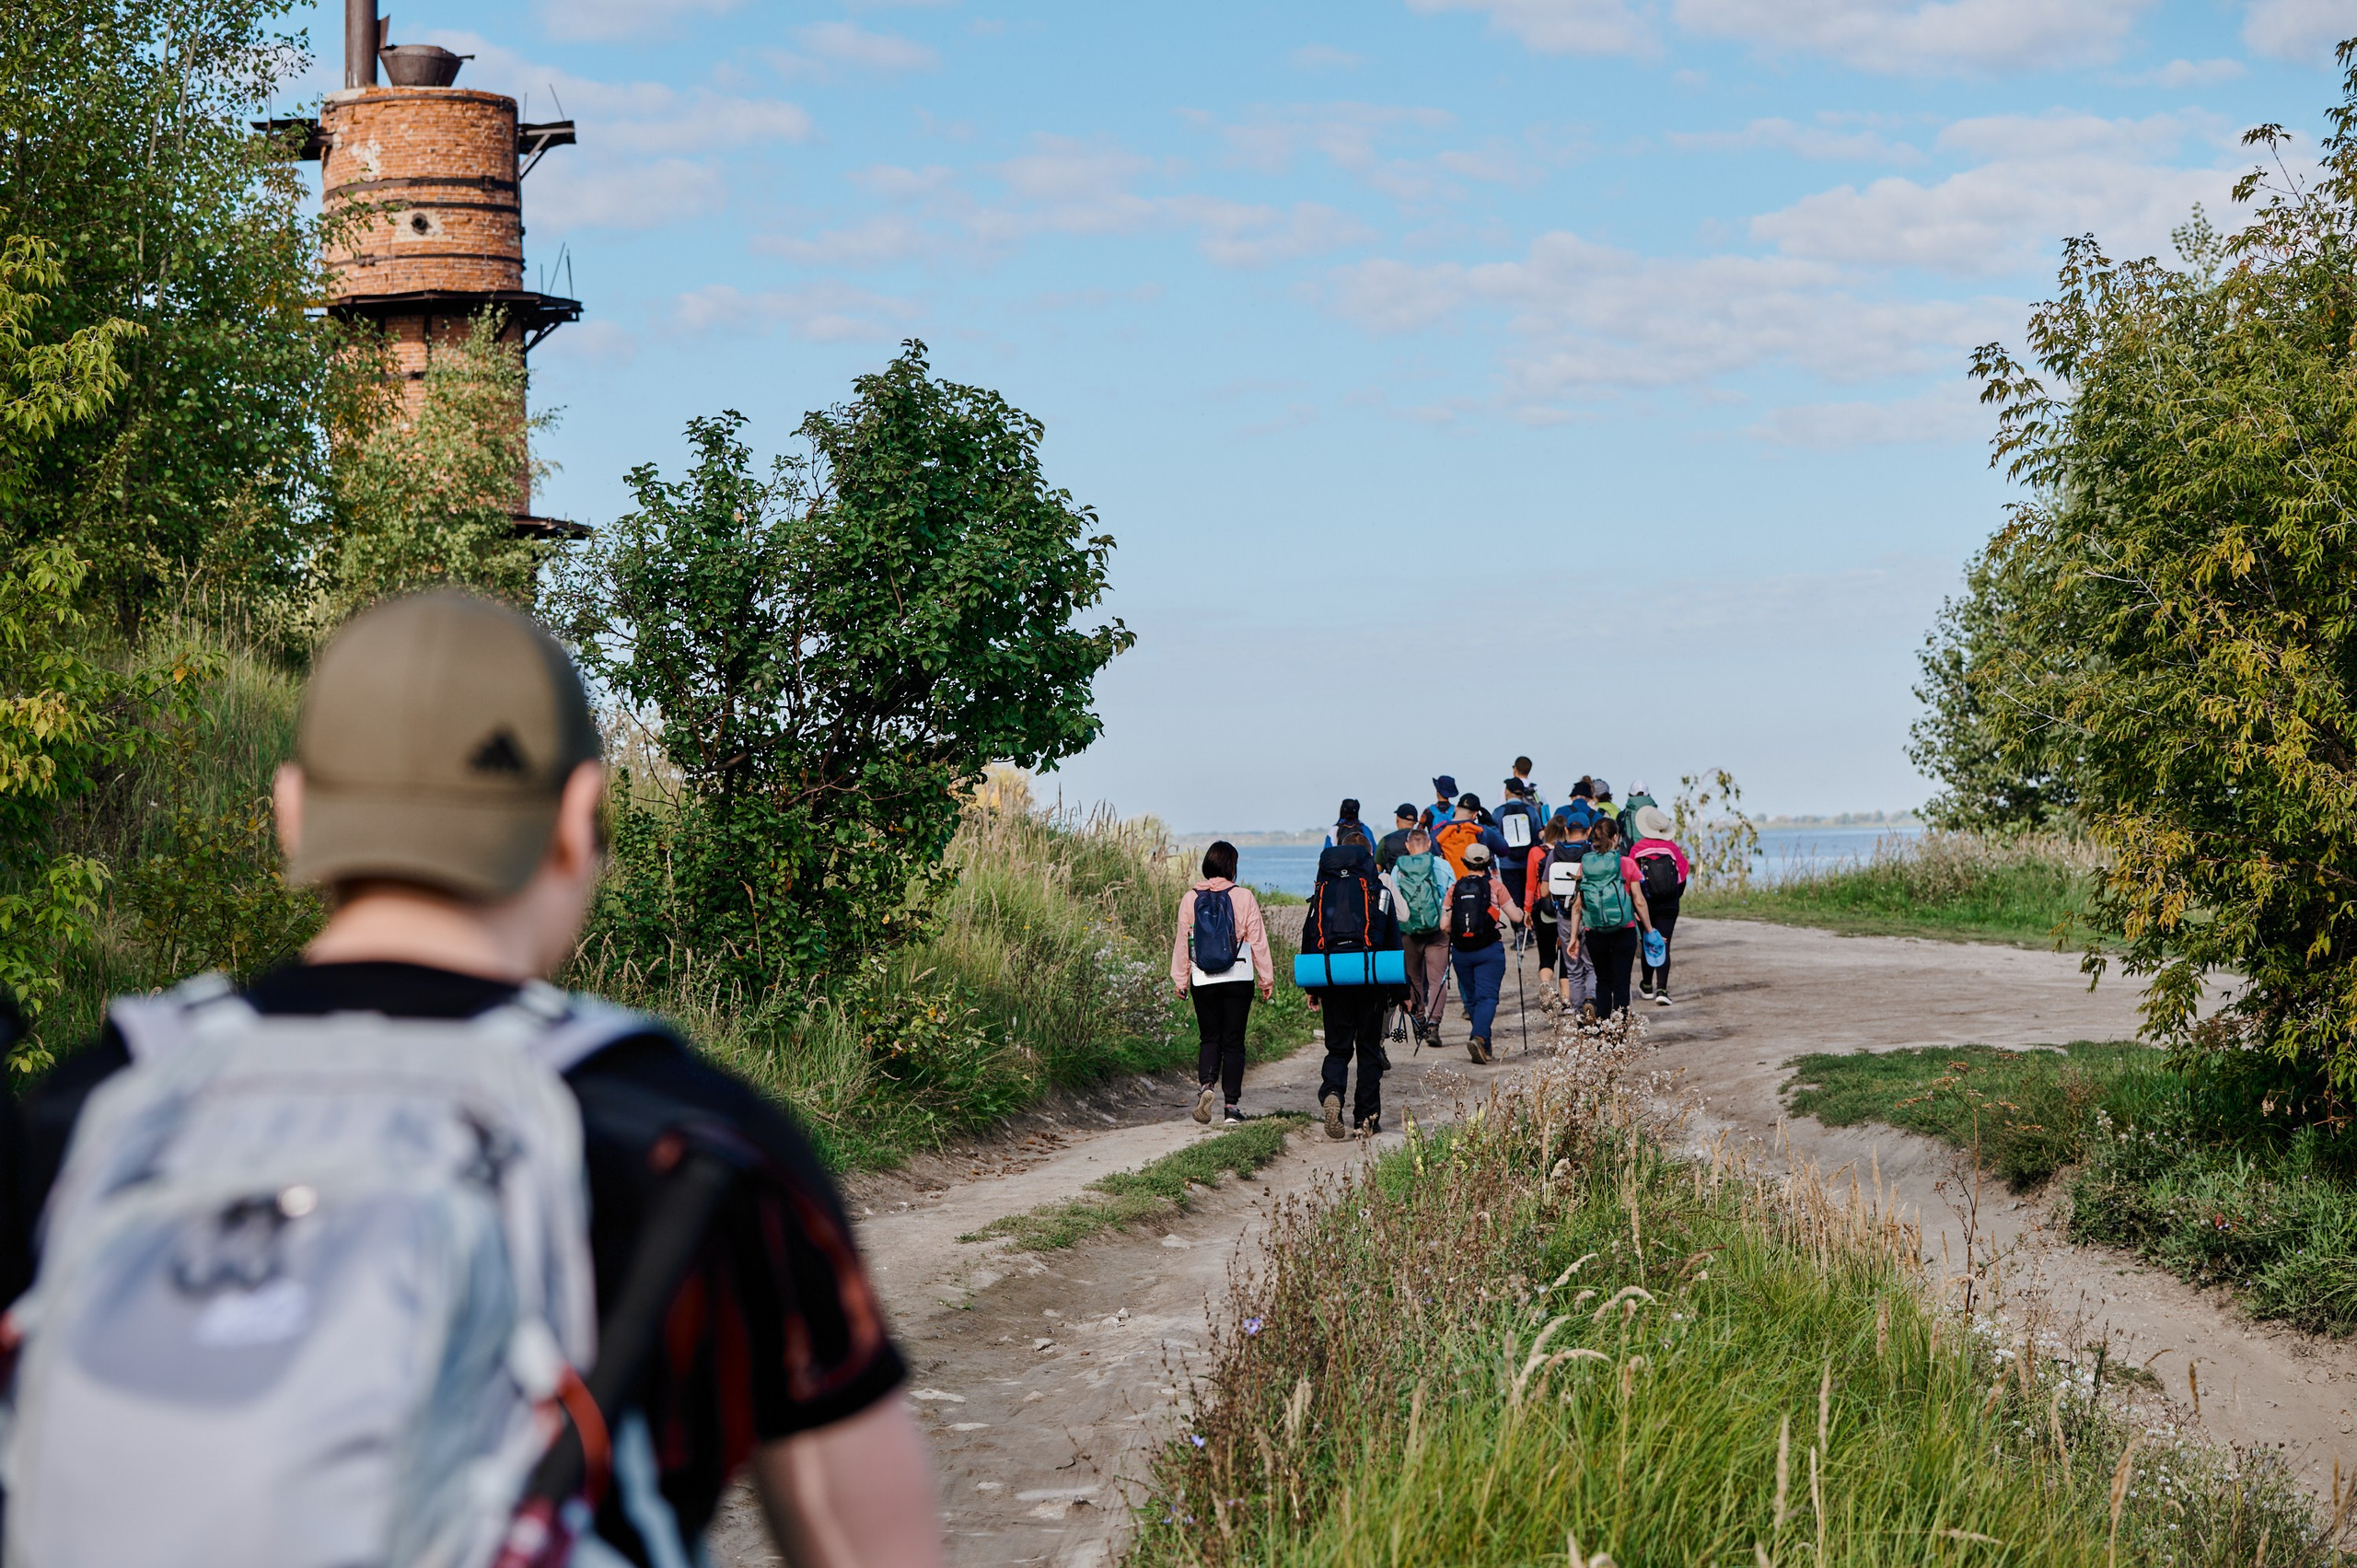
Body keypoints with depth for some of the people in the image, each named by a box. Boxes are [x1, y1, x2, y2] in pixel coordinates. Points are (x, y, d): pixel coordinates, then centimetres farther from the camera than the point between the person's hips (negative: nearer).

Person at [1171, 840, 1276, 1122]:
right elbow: (1258, 940, -2)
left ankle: (1207, 1085, -14)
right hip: (1238, 979, -1)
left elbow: (1182, 942, 2)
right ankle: (1233, 1104, 4)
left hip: (1203, 982, 1)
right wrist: (1267, 979, 6)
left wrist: (1180, 980, 12)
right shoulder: (1243, 897, -6)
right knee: (1233, 1041, 5)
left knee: (1209, 1038, 12)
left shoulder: (1190, 898, -2)